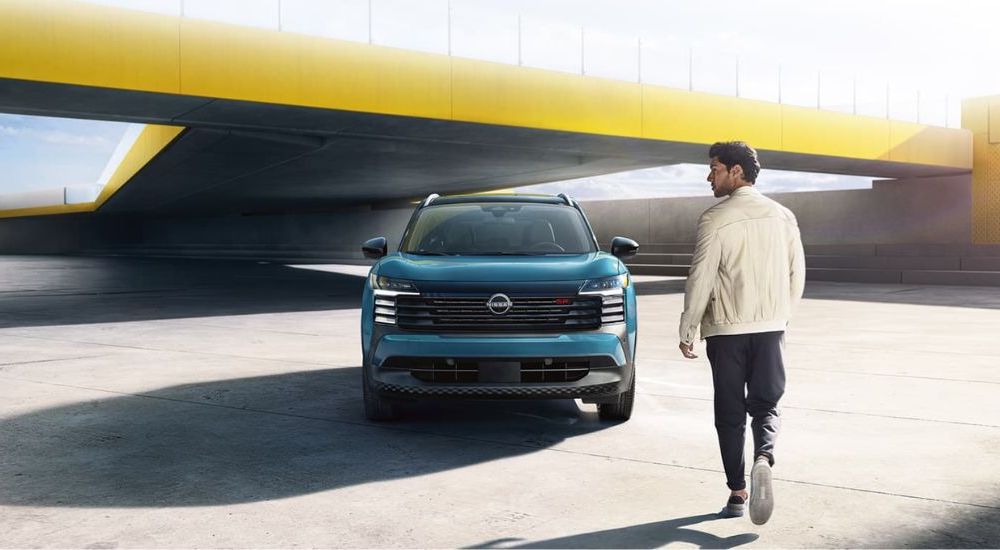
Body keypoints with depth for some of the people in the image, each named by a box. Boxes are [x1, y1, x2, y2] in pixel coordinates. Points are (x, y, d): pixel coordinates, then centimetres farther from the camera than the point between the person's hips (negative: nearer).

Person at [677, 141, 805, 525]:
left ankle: (737, 491, 12)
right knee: (765, 404, 13)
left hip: (726, 329, -3)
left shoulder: (715, 219, -10)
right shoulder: (782, 216, 5)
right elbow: (797, 273, 9)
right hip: (771, 327, 4)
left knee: (730, 412, 8)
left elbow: (700, 279, -11)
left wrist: (687, 331, -3)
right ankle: (763, 458, -15)